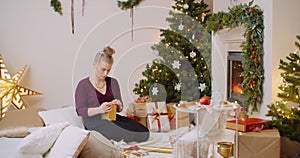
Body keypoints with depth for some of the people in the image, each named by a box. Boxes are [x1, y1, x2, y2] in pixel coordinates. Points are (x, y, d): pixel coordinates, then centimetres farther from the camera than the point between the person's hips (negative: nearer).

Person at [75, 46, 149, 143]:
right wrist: (99, 110, -23)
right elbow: (80, 111, -7)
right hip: (94, 121, -6)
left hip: (113, 118, 6)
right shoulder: (83, 85, 0)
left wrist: (118, 106, -8)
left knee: (144, 132, -18)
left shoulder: (113, 82, 15)